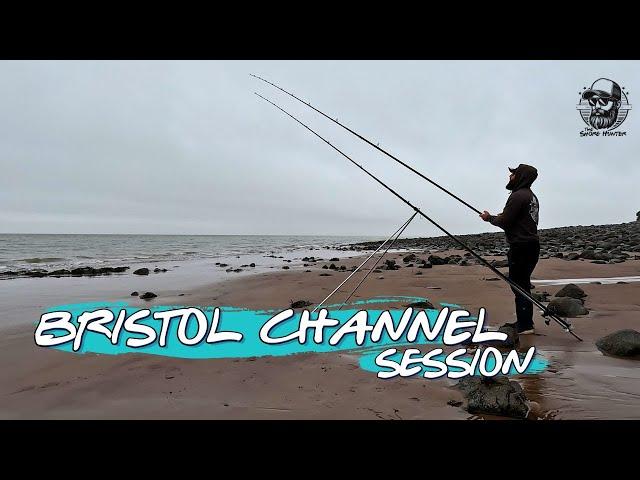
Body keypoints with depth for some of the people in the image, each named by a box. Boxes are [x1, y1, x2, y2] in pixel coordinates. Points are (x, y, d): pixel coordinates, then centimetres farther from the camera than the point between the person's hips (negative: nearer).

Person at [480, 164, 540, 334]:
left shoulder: (518, 196, -14)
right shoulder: (532, 196, 17)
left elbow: (504, 222, -16)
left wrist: (490, 218, 1)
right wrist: (499, 217, 14)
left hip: (521, 247, -10)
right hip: (532, 245, 10)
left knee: (519, 285, -6)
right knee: (523, 284, 16)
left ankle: (525, 325, -3)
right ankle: (525, 323, 23)